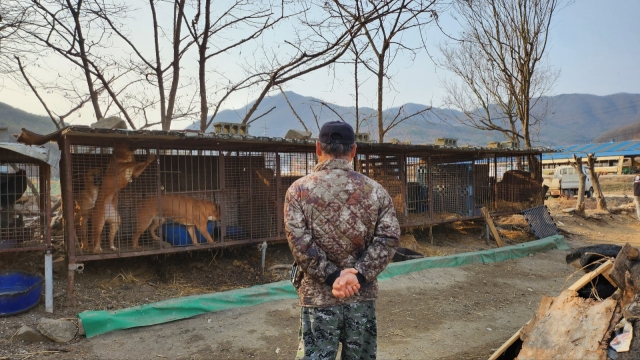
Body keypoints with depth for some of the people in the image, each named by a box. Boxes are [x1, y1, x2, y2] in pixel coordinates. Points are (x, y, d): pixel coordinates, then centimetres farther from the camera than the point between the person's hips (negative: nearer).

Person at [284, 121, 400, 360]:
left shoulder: (299, 190, -5)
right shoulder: (375, 190, 1)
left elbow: (300, 242, -14)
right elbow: (388, 237, -7)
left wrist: (332, 276, -12)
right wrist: (359, 275, -11)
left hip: (318, 296, -2)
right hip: (362, 294, 2)